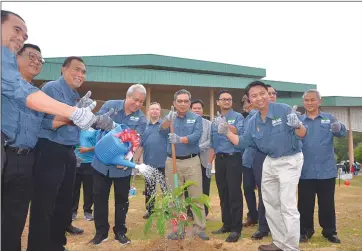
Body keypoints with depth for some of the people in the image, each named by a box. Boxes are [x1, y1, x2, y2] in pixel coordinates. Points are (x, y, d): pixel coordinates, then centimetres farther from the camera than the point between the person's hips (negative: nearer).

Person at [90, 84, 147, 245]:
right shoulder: (110, 105, -4)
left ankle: (120, 231, 26)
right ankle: (101, 231, 24)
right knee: (100, 197, 9)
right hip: (101, 162, 1)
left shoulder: (141, 119, -6)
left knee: (122, 199, 10)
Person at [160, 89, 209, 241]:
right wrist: (168, 119, -33)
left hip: (192, 161, -1)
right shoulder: (170, 118, 7)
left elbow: (196, 136, -14)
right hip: (172, 162, 2)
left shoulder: (196, 118, 3)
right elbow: (162, 131, -13)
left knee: (196, 196, 2)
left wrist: (180, 139, -31)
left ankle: (199, 228, 12)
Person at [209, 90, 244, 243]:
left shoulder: (237, 117, 0)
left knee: (234, 193, -4)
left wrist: (225, 124, -23)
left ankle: (236, 228, 4)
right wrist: (209, 162, 13)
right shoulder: (215, 121, 16)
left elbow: (239, 134, -17)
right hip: (219, 159, 6)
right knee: (223, 193, 11)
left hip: (233, 158, -6)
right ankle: (227, 224, 23)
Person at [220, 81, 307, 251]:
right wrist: (227, 132, -8)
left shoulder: (284, 110, -17)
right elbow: (243, 143, 4)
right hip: (270, 162, 7)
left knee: (287, 206, -8)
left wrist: (298, 125, -42)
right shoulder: (253, 121, 1)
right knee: (270, 204, 15)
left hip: (290, 161, -7)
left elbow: (302, 135, -20)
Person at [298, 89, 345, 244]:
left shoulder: (329, 118, 5)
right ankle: (305, 231, 24)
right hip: (305, 171, 0)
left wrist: (339, 128, -35)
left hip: (326, 171, 1)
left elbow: (342, 133, -11)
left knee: (327, 203, 11)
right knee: (305, 204, 9)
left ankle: (330, 231, 26)